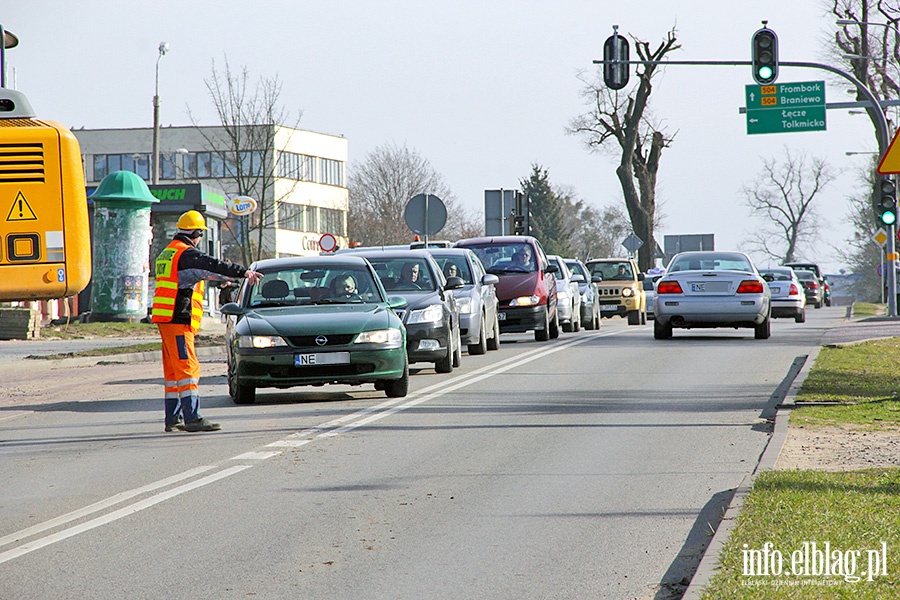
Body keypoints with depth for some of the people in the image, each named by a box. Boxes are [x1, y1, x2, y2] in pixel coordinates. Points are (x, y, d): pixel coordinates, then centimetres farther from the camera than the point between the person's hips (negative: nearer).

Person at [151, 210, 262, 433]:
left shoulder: (167, 253, 20)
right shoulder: (186, 254, -12)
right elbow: (213, 265, -24)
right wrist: (244, 272, -31)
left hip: (165, 320, 10)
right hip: (178, 321, -10)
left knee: (174, 370, 13)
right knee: (188, 368, -13)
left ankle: (172, 419, 14)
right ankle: (193, 418, -18)